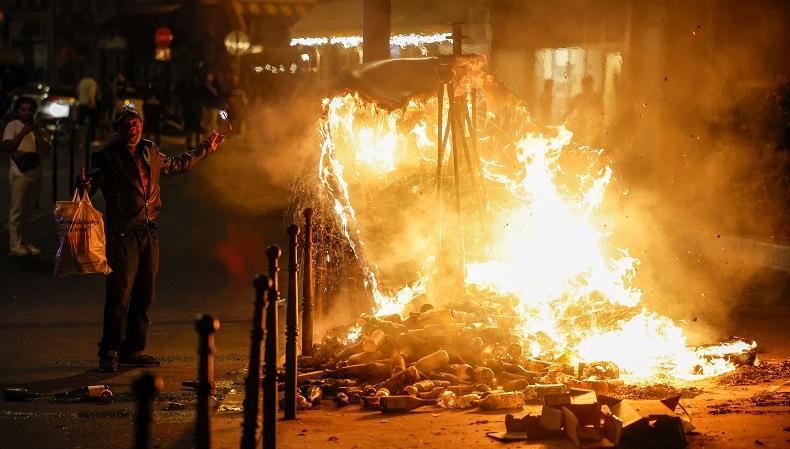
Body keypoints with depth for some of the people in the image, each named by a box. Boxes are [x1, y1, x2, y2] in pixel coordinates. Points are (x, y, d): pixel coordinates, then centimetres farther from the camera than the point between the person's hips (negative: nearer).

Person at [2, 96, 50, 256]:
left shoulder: (37, 128, 14)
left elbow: (46, 149, 4)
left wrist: (36, 132, -7)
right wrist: (22, 133, -18)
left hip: (35, 172, 6)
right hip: (19, 172, -6)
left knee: (28, 209, 10)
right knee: (17, 209, -6)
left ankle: (24, 241, 15)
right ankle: (15, 244, -4)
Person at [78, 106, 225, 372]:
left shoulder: (150, 152, 14)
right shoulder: (108, 156, -4)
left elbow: (176, 164, 32)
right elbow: (92, 181, -12)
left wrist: (207, 148, 38)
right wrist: (84, 185, -37)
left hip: (149, 231, 6)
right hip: (123, 232, -6)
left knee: (144, 295, 9)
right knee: (119, 295, -9)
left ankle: (132, 351, 18)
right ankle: (109, 353, -1)